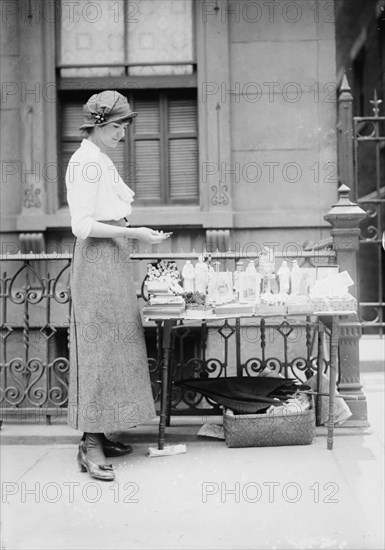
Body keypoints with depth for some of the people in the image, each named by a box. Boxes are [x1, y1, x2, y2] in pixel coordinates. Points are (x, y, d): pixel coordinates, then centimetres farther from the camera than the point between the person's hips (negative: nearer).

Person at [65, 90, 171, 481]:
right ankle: (90, 444, -3)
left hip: (113, 259, 10)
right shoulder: (86, 162, -11)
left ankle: (100, 433, 18)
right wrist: (133, 233, -20)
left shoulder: (102, 161, 19)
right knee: (99, 346, -9)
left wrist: (136, 234, 12)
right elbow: (82, 225, -18)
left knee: (113, 345, 10)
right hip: (98, 259, -10)